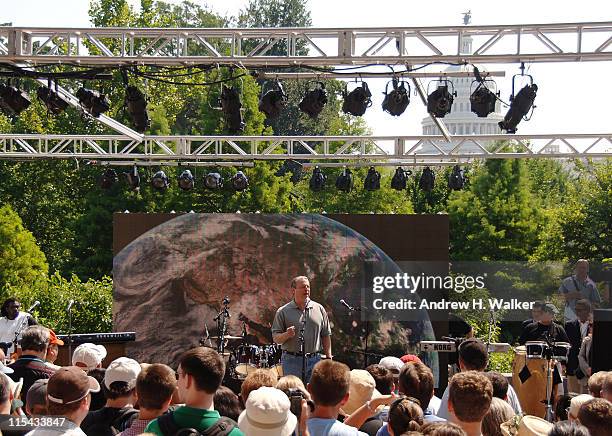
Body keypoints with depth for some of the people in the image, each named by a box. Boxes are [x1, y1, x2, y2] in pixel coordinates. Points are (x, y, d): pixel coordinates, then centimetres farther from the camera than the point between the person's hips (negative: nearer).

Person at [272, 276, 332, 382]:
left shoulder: (319, 309, 9)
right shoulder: (283, 312, 1)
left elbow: (326, 336, 12)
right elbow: (276, 338, 0)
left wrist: (329, 358, 7)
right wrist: (286, 335, -21)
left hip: (315, 360, 3)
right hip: (292, 361, -2)